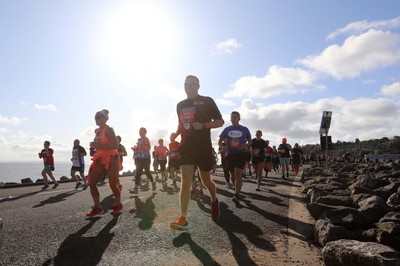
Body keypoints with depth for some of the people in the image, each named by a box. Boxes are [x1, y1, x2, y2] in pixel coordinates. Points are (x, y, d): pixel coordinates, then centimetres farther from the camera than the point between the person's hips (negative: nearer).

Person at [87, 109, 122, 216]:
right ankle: (97, 208, 6)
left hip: (111, 159, -8)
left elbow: (115, 145, -23)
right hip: (100, 159, 8)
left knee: (113, 184, 2)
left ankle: (118, 205, 24)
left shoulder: (109, 130, -13)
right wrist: (95, 145, 7)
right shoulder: (97, 131, 12)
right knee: (91, 182, -2)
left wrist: (99, 146, -25)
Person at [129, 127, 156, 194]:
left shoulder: (146, 139, -6)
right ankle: (136, 188, -6)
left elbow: (148, 148, -17)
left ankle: (153, 183, 27)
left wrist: (141, 146, -27)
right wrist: (136, 148, 4)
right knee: (138, 172, -2)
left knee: (147, 172, 2)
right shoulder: (139, 139, 15)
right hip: (139, 158, 6)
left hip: (145, 158, -6)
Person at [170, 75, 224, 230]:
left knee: (205, 180, 10)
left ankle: (214, 201, 41)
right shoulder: (180, 105, 12)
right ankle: (182, 218, -7)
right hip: (186, 147, 3)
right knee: (185, 182, -7)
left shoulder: (207, 101, -2)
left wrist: (203, 125, -18)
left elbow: (220, 122, -2)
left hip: (203, 147, -3)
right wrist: (175, 134, 4)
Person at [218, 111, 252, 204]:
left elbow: (250, 142, 11)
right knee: (233, 175, 12)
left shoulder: (244, 129, 4)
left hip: (241, 154, -3)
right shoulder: (227, 129, 7)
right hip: (230, 154, 3)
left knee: (238, 174, -18)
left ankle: (236, 196, -22)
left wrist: (246, 146, -11)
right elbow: (220, 141, 12)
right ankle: (238, 192, 35)